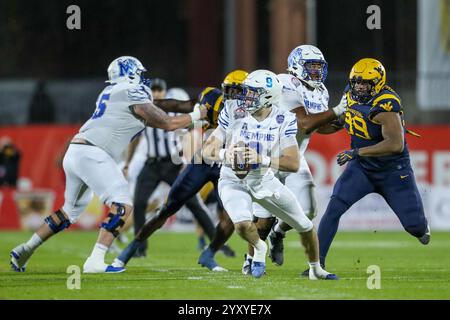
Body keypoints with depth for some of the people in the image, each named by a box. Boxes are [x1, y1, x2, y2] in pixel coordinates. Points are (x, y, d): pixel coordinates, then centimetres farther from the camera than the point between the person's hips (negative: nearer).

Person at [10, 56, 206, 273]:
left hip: (75, 152, 9)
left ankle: (25, 250, 26)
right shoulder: (133, 95, -3)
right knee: (122, 206, -10)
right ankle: (95, 262, -21)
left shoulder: (111, 93, 22)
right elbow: (168, 124, 1)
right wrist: (196, 115, 15)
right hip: (92, 155, -9)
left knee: (71, 210, 23)